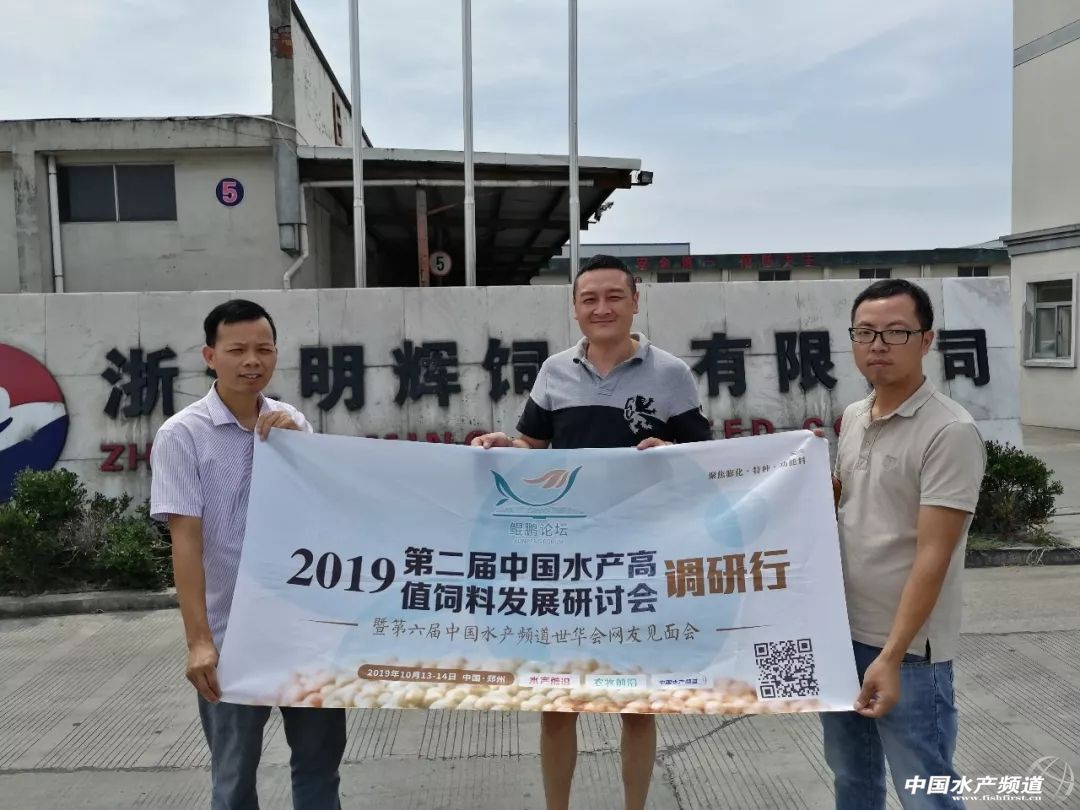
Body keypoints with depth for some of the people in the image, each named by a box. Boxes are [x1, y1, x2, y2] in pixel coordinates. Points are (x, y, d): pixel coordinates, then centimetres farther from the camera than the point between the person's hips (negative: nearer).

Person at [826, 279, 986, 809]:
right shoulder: (852, 418, 6)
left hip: (907, 648, -7)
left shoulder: (950, 431, -17)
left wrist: (891, 655, -24)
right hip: (840, 630, 7)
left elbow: (933, 555, -21)